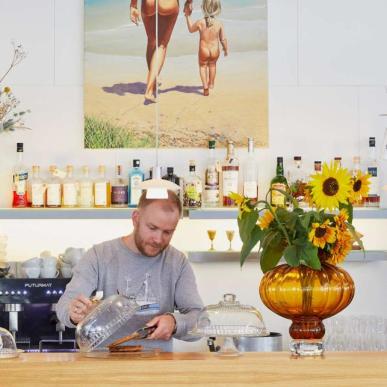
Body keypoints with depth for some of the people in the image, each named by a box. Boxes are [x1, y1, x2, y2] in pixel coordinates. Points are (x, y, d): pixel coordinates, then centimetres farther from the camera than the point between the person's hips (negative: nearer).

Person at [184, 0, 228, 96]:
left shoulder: (200, 22, -16)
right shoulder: (219, 24, -14)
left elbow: (191, 29, 6)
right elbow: (223, 39, -7)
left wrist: (188, 16, 15)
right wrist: (226, 49, 11)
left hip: (203, 50, -1)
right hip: (215, 51, 1)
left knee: (202, 66, 23)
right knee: (212, 65, 30)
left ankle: (205, 86, 7)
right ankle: (211, 83, 48)